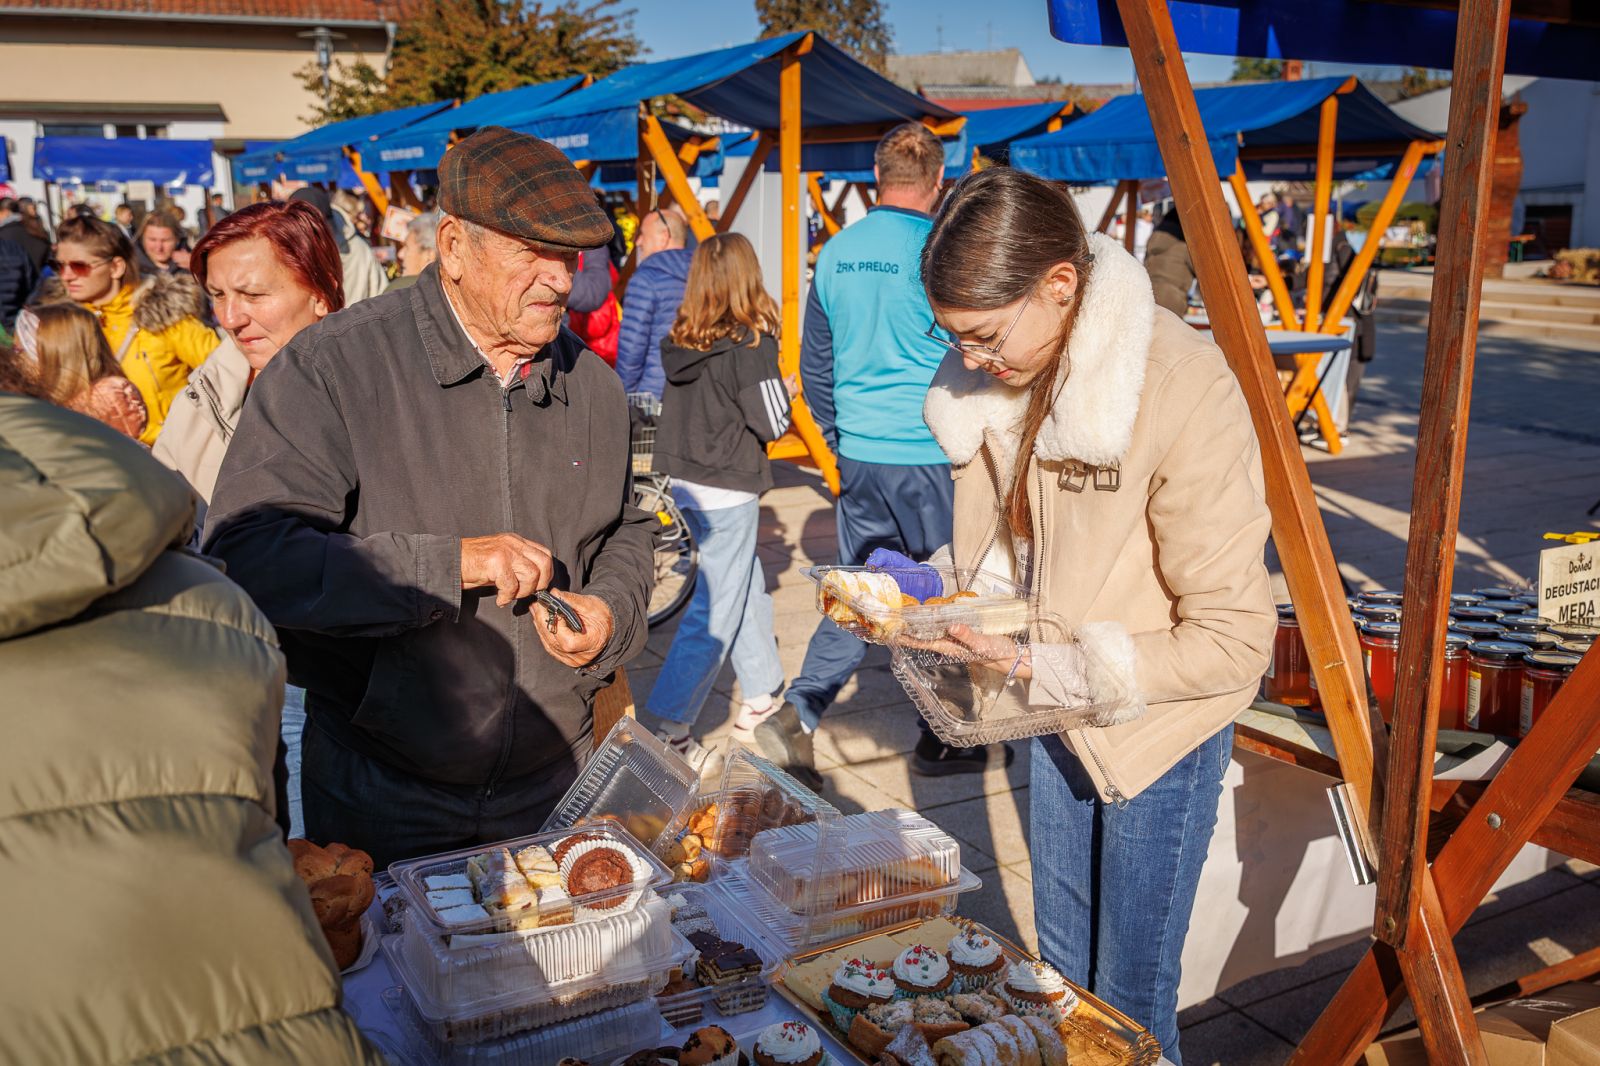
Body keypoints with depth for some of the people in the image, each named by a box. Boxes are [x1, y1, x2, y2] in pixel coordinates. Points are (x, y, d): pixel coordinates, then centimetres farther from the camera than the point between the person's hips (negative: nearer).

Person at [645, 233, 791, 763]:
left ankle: (759, 699, 34)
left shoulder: (679, 340, 3)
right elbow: (773, 424, -13)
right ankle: (670, 730, 0)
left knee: (749, 586, 22)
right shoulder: (752, 341, -14)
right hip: (728, 488, -7)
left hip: (683, 481, 7)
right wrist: (781, 389, 5)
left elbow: (677, 408, 10)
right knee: (716, 610, 0)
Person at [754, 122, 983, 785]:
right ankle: (944, 741, 21)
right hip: (932, 456, -5)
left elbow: (814, 362, 13)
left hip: (857, 455, 6)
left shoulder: (835, 252, 6)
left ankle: (797, 715, 7)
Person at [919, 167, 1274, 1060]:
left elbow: (1234, 639, -25)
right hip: (1058, 716, 6)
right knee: (1063, 971, 24)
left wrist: (1052, 667, -29)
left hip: (1159, 726, -6)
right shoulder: (1006, 379, -7)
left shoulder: (1184, 390, -28)